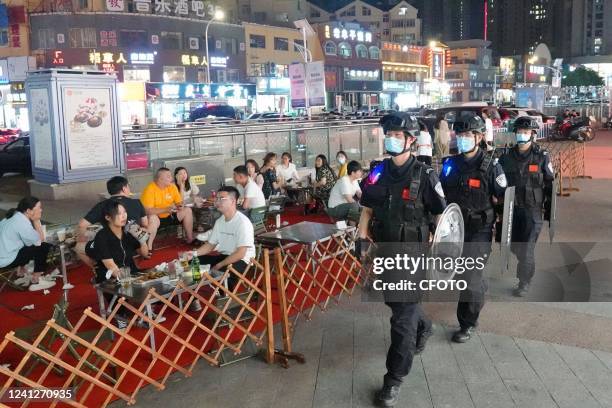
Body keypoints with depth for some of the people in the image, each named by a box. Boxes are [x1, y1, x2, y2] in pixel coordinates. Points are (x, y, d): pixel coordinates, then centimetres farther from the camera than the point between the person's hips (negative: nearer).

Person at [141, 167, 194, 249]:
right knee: (153, 218, -39)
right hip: (155, 217, -6)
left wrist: (180, 206, -19)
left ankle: (190, 239, 6)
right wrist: (166, 209, -36)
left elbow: (179, 202, 7)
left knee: (187, 210, -5)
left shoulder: (172, 186, -3)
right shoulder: (150, 189, -22)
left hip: (169, 216, 7)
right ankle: (148, 248, -32)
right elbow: (147, 210, -29)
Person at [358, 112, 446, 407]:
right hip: (384, 251, 6)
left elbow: (440, 215, -6)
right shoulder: (377, 172, 2)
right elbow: (367, 208, 11)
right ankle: (422, 327, 55)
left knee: (402, 317, -3)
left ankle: (394, 379, 9)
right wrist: (362, 238, 1)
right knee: (395, 302, 23)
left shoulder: (424, 175, -12)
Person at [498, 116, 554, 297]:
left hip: (533, 209, -4)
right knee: (514, 245, 13)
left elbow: (550, 186, 0)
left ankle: (524, 282, 9)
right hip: (511, 208, 4)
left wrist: (549, 212, -1)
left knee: (527, 247, -4)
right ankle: (525, 267, 39)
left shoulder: (542, 157, -4)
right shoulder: (507, 157, 5)